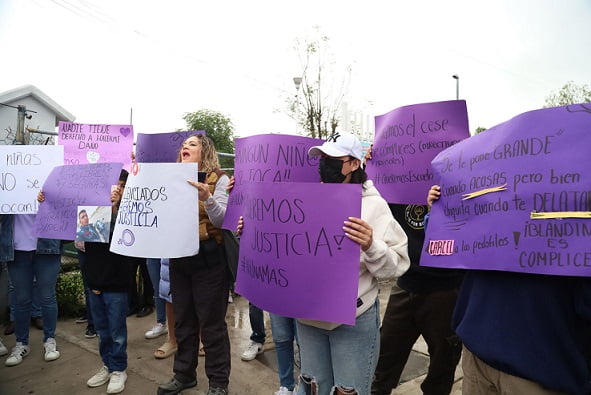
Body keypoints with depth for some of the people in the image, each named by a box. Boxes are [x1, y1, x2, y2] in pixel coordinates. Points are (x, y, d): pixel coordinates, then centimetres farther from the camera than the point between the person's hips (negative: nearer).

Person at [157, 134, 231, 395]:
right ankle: (184, 374, 35)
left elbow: (222, 220, -14)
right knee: (183, 320, 17)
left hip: (208, 259, -5)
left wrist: (207, 198, -32)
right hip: (178, 257, 5)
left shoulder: (218, 179, -5)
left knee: (211, 323, 4)